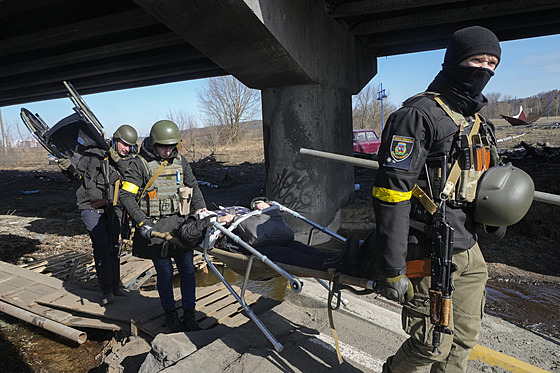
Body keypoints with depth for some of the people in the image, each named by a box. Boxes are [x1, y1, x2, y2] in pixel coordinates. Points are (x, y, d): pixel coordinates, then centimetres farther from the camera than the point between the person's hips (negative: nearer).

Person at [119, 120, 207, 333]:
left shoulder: (180, 161, 8)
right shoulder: (140, 164, -6)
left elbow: (193, 185, 18)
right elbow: (126, 195, -8)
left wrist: (200, 207, 3)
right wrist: (142, 222, -17)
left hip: (181, 223, 4)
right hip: (155, 227, -4)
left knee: (187, 270, 6)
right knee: (165, 273, 3)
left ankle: (189, 314, 22)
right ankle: (170, 315, 25)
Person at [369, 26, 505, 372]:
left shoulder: (476, 120, 13)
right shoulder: (418, 115, -16)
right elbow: (391, 194, -22)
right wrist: (391, 269, -22)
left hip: (469, 252, 9)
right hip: (430, 257, -8)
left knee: (465, 338, 18)